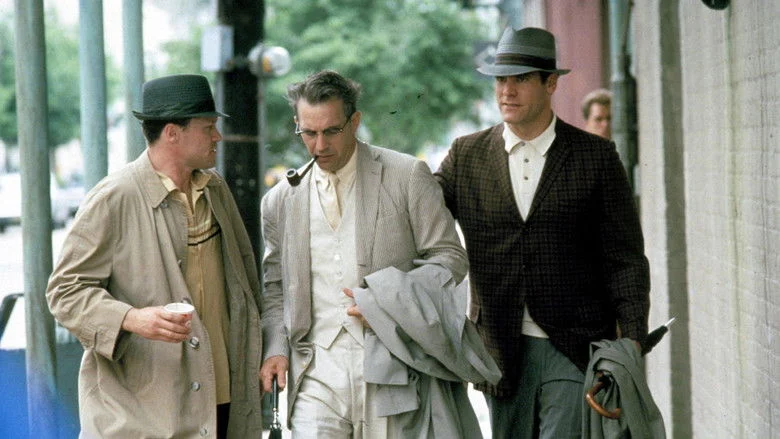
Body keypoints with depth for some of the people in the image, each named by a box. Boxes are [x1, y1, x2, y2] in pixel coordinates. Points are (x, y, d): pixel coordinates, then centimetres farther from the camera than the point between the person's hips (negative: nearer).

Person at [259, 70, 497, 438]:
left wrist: (389, 299, -11)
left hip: (391, 368, -2)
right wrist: (275, 347, 4)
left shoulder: (407, 176, 1)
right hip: (318, 376, 2)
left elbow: (450, 258, 2)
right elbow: (275, 287, 20)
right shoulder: (280, 200, 11)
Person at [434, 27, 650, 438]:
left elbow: (625, 259, 1)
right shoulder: (466, 155, 7)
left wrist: (632, 345, -8)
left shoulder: (596, 156, 1)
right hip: (502, 355, 3)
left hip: (575, 353, -3)